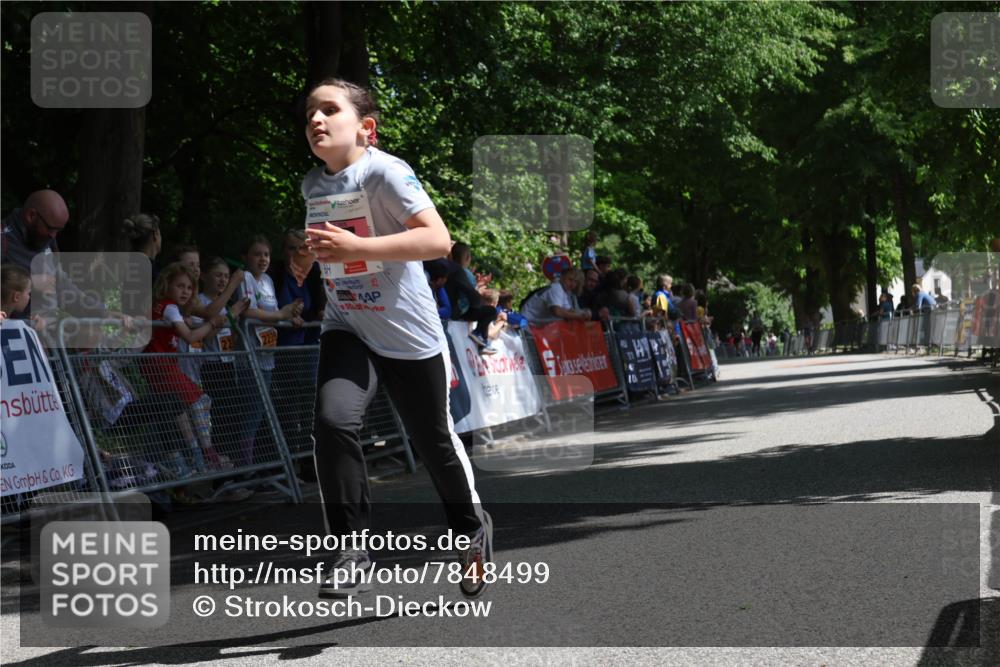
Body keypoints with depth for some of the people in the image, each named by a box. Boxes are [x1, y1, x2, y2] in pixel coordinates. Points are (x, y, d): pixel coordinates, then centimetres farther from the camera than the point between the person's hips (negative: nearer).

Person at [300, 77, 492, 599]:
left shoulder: (385, 172, -20)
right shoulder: (312, 185, 2)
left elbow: (438, 240, -32)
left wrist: (357, 248, -36)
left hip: (409, 334, -4)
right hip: (346, 328, 4)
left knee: (434, 441, 12)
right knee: (334, 422, -22)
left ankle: (472, 529, 40)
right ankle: (351, 549, -12)